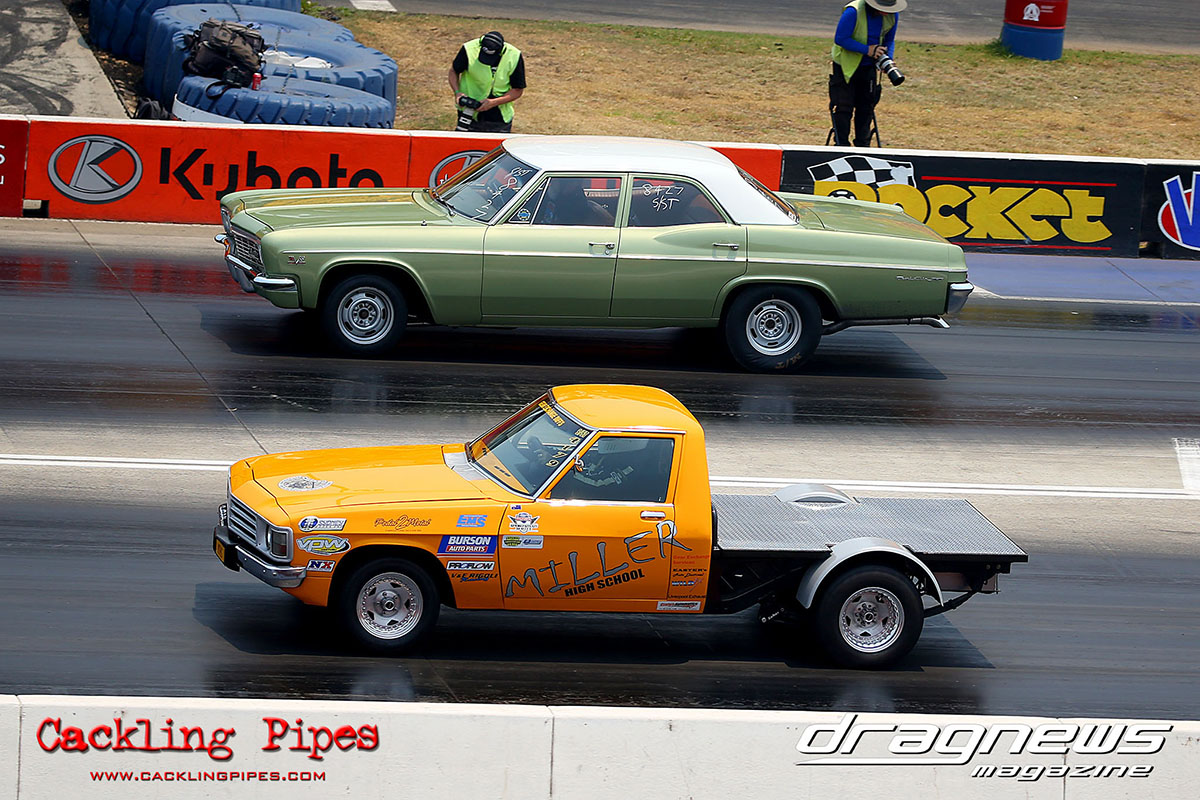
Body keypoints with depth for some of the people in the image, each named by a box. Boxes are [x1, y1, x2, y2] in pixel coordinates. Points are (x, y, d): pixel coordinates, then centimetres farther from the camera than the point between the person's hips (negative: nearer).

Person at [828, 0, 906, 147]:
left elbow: (889, 40, 7)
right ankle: (841, 146, 3)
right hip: (845, 66, -5)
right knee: (843, 107, -5)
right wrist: (867, 50, -30)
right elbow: (840, 39, -25)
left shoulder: (891, 16, -9)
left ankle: (863, 146, 18)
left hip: (869, 67, 5)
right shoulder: (853, 12, -27)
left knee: (866, 107, 9)